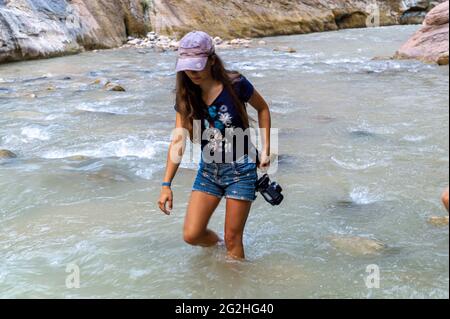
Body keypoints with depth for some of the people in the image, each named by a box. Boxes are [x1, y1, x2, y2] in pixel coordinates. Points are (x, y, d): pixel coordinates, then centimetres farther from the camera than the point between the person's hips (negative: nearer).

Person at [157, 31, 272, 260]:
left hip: (241, 169, -4)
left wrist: (265, 150, -4)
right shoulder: (186, 96, -4)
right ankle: (216, 246, 33)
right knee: (191, 235, 0)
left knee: (233, 240, 0)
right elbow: (178, 141, -7)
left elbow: (263, 108, 3)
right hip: (208, 170, 4)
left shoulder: (235, 85, -15)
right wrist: (166, 184, -13)